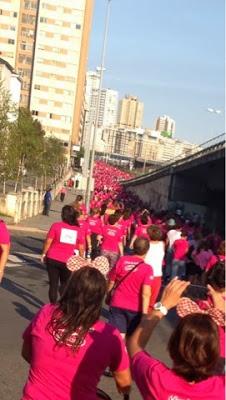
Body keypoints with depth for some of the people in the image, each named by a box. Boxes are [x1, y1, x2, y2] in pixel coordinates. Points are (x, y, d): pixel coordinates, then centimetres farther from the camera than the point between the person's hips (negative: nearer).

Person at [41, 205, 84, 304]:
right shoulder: (78, 230, -1)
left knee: (53, 284, 9)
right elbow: (81, 248, 4)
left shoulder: (56, 225, -7)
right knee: (65, 284, 19)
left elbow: (48, 242, -7)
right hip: (67, 261, 1)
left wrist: (44, 254, 6)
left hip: (53, 259, -1)